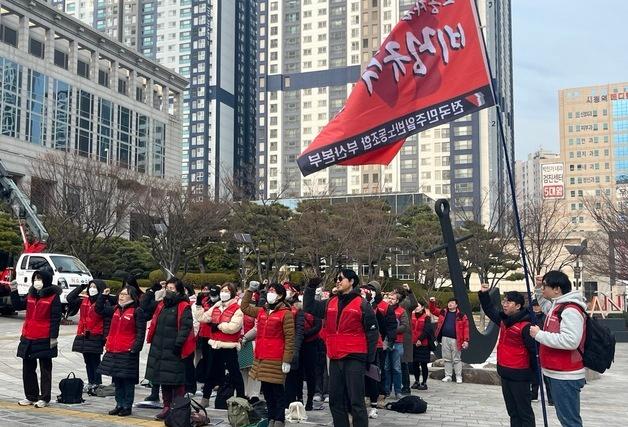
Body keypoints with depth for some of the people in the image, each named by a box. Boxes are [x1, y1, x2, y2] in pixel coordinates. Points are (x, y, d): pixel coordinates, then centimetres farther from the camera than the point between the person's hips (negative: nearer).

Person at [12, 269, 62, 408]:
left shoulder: (53, 297, -9)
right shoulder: (31, 295, 11)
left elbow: (55, 319, -11)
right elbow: (18, 306, 17)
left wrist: (53, 337, -15)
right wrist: (14, 292, 5)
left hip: (44, 339, -7)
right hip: (28, 339, 7)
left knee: (45, 369, 4)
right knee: (28, 368, 12)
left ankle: (44, 398, 10)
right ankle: (31, 396, 22)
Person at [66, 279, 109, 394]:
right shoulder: (84, 301, 12)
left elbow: (107, 322, -11)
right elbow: (70, 298, 16)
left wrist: (105, 338, -15)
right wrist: (81, 287, 10)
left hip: (95, 337, -7)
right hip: (83, 336, 7)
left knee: (95, 361, -1)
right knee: (87, 361, 13)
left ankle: (97, 384, 4)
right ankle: (90, 382, 21)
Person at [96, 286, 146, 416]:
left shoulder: (137, 311, -7)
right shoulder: (115, 309, 14)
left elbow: (141, 332, -10)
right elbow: (100, 310, 25)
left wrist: (136, 347, -18)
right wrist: (103, 295, 13)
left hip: (127, 352, -7)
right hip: (113, 351, 7)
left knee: (128, 381, 0)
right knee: (117, 381, 13)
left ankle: (127, 407, 9)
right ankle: (119, 405, 23)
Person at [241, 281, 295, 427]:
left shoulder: (286, 314, -8)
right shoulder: (261, 311, 11)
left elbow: (290, 338, -11)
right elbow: (244, 307, 27)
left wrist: (287, 360, -15)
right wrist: (250, 290, 17)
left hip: (276, 360, -7)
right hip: (261, 358, 7)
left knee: (277, 391, 1)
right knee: (266, 390, 13)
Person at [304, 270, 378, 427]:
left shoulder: (362, 304, -3)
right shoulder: (330, 303, 13)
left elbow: (372, 332, -4)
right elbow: (309, 307, 20)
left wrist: (371, 359, -7)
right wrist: (310, 288, 7)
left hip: (354, 358, -6)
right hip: (335, 359, 6)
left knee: (356, 401, -5)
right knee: (336, 400, 12)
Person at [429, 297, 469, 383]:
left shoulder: (461, 315, -3)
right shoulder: (443, 312, 9)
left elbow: (466, 328, -5)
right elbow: (433, 310, 19)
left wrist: (466, 340, -11)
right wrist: (432, 302, 0)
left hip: (455, 340, -4)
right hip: (445, 339, 4)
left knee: (456, 359, 3)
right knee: (447, 359, 9)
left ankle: (458, 377, 12)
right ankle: (448, 376, 16)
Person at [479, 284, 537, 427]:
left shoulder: (525, 326, -18)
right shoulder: (503, 320, 6)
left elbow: (534, 350, -17)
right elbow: (489, 310, 24)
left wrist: (535, 375, -13)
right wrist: (483, 294, 11)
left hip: (519, 375, -8)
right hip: (505, 373, 8)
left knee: (524, 411, 0)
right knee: (512, 411, 16)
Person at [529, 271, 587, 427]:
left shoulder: (570, 310, -19)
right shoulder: (557, 306, 11)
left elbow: (570, 341, -30)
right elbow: (545, 304, 35)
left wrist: (539, 335, -22)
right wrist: (538, 287, 16)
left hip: (565, 376, -10)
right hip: (556, 373, 10)